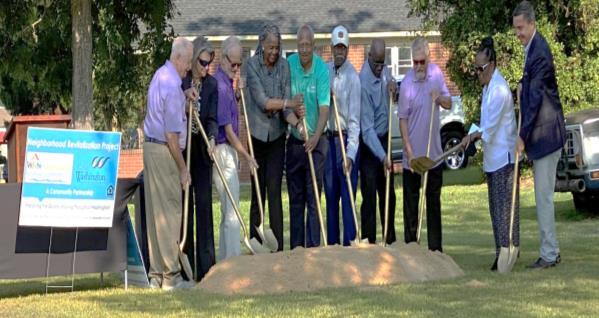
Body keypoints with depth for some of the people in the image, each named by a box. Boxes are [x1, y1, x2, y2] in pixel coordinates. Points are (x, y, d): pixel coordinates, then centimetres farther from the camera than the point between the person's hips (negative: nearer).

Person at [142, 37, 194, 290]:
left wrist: (186, 99, 13)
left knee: (155, 213, 11)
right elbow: (172, 134, -19)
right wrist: (183, 169, -12)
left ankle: (156, 274, 14)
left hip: (150, 147, 10)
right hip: (164, 153, -10)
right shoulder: (172, 86, -17)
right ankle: (171, 276, -2)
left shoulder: (160, 75, 13)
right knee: (169, 213, -5)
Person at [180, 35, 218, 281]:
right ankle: (185, 265, 6)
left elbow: (212, 118, -5)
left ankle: (205, 266, 0)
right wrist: (184, 95, -22)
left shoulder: (212, 85, 3)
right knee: (183, 205, 1)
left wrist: (212, 139, -24)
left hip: (201, 150, 1)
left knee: (204, 205, -2)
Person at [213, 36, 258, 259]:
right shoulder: (220, 86, -18)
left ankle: (225, 259, 18)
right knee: (231, 211, -9)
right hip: (223, 151, -10)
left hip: (228, 152, 10)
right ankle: (233, 259, -9)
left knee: (228, 211, 13)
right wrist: (247, 157, -15)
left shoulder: (227, 83, 12)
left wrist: (237, 91, 8)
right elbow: (228, 131, -19)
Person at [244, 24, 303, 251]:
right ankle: (255, 244, 13)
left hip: (277, 134, 1)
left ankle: (278, 247, -3)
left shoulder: (284, 66, -1)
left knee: (274, 191, -4)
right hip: (257, 133, -1)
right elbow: (262, 101, -18)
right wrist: (287, 103, -27)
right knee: (257, 192, 4)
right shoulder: (251, 65, -9)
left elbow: (287, 101, -5)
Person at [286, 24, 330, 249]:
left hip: (316, 142, -3)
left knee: (313, 198, -5)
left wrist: (316, 137, -34)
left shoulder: (322, 69, -12)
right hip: (294, 141, 3)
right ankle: (296, 248, 15)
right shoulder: (289, 65, -4)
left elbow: (324, 108, -18)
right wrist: (296, 123, -27)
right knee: (295, 199, 9)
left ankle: (313, 247, -5)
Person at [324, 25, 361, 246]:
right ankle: (332, 244, 17)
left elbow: (354, 119, -15)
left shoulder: (353, 76, -11)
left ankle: (349, 243, -4)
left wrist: (351, 153, -22)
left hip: (346, 139, -6)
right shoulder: (325, 71, 8)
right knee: (331, 196, 11)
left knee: (348, 197, -6)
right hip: (329, 139, 6)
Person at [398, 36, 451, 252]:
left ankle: (435, 248, 17)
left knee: (434, 201, 11)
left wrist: (439, 99, -14)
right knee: (411, 202, 2)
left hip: (434, 151, 4)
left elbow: (449, 103, 9)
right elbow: (403, 119, -10)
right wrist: (408, 150, -15)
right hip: (413, 153, -4)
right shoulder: (407, 83, -12)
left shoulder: (437, 73, 0)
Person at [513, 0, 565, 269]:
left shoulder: (539, 52, -19)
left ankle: (549, 254, -2)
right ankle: (551, 251, 19)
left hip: (546, 133, -10)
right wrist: (522, 85, 1)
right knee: (543, 195, 13)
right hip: (541, 134, 10)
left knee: (543, 195, -7)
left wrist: (523, 136, -21)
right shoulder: (531, 48, 12)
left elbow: (536, 98, -22)